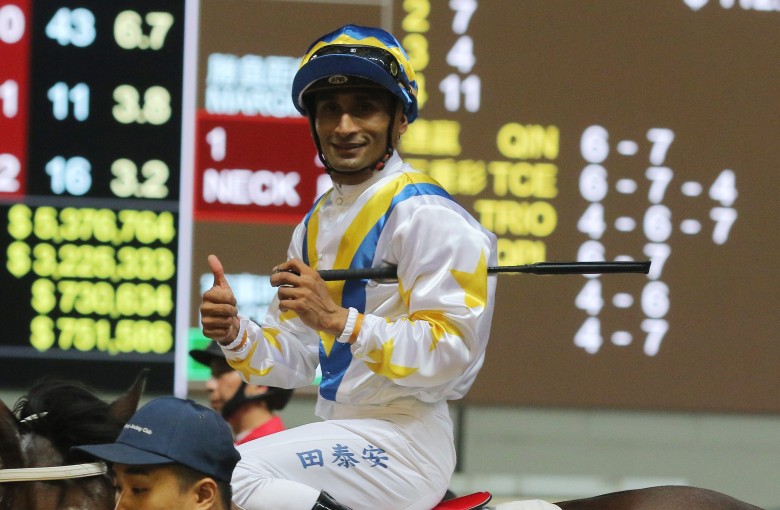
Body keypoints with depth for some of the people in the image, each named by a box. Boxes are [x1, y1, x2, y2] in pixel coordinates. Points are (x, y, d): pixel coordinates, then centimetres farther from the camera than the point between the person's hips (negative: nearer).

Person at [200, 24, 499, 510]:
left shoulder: (425, 215, -10)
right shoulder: (317, 223, 18)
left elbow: (450, 353, -19)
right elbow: (294, 360, 15)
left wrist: (339, 319, -29)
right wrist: (237, 336, -6)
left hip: (404, 444, -9)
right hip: (335, 430, 9)